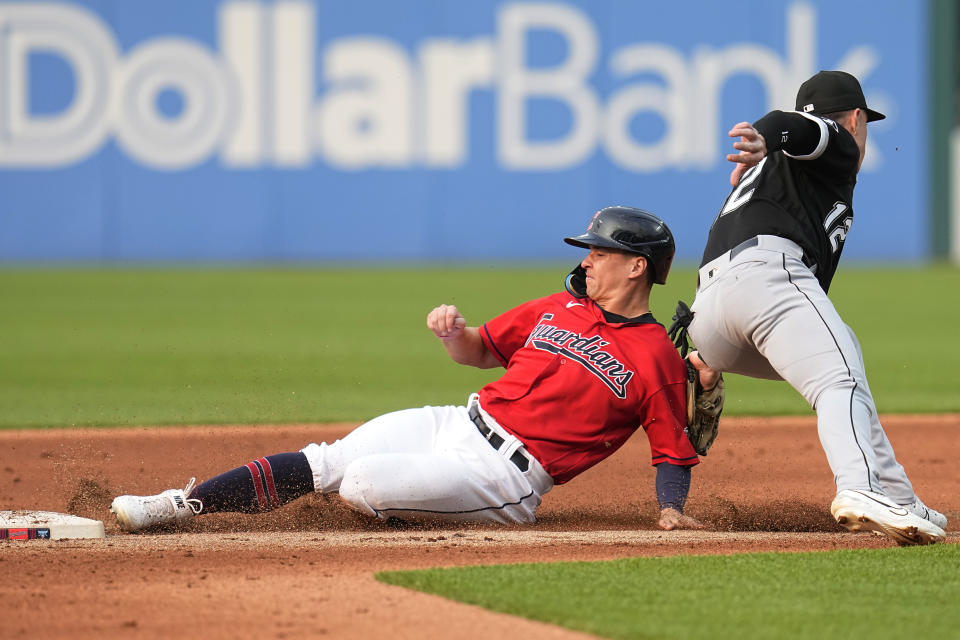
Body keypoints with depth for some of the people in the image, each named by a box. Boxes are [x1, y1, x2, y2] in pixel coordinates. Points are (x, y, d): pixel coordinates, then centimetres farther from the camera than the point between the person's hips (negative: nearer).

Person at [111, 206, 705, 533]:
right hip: (462, 422, 7)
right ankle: (181, 505, -6)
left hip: (507, 474, -7)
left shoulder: (657, 358, -5)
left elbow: (674, 450, -2)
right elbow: (479, 351, 22)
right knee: (324, 462, -7)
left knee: (362, 483, -25)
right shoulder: (561, 308, 15)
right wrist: (455, 331, 1)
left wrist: (672, 509, -20)